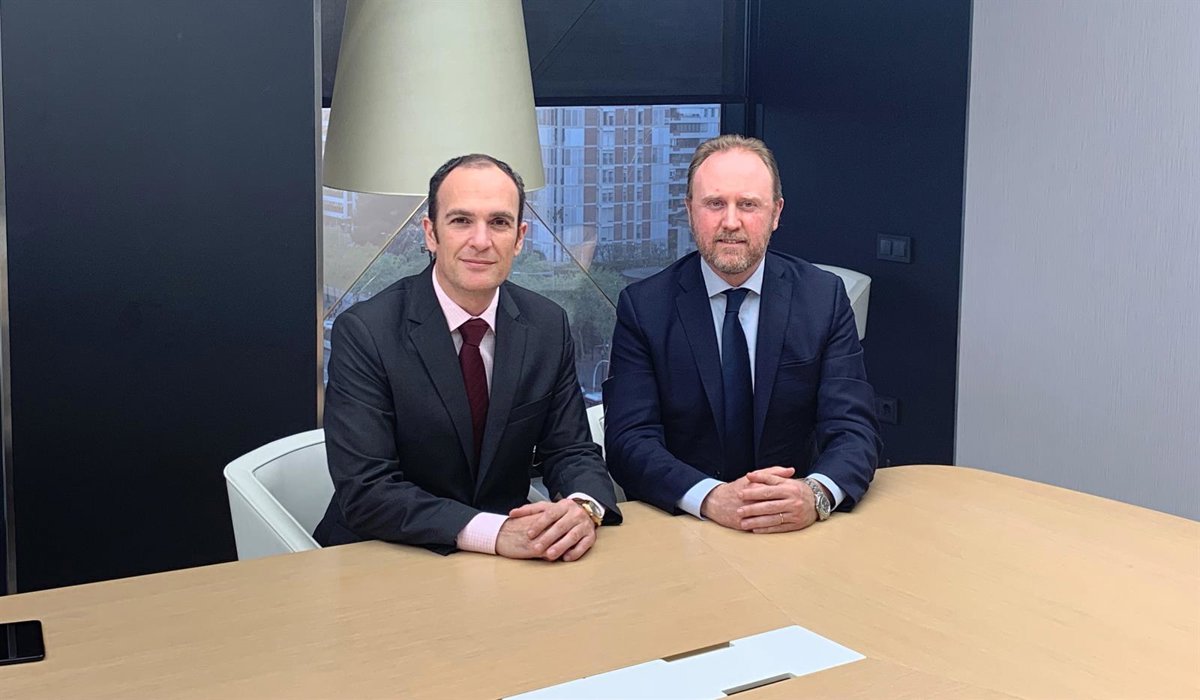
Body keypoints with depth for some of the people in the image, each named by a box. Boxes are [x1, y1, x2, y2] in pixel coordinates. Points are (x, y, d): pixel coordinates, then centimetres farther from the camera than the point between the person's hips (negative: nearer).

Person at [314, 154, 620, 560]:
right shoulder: (364, 333, -14)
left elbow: (572, 451, 4)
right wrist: (493, 531, -31)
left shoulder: (548, 326, 1)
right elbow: (364, 492, -20)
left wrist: (585, 508, -20)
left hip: (509, 559, 3)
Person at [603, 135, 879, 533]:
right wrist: (710, 497, -27)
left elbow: (854, 429, -4)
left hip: (797, 529, 1)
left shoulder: (824, 298, 2)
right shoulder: (643, 306, -1)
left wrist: (815, 494, -26)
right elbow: (629, 440, -8)